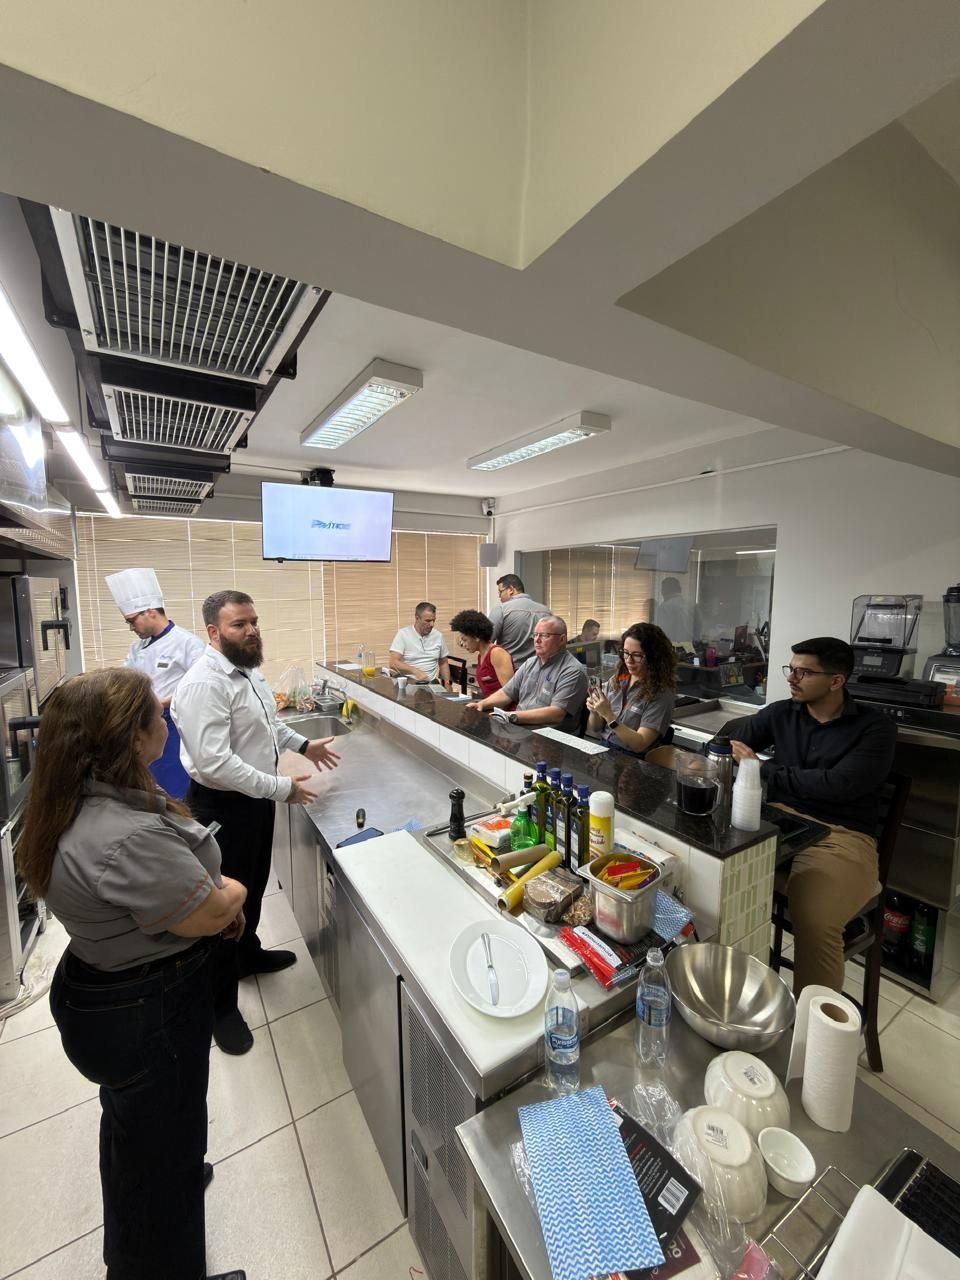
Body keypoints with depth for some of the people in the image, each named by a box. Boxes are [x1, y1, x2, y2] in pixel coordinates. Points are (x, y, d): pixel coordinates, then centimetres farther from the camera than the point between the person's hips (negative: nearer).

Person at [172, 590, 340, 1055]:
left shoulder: (247, 669, 3)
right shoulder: (204, 684, -27)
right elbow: (214, 763, -31)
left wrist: (303, 745, 9)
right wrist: (281, 788, -25)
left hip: (256, 796, 9)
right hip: (223, 806, -9)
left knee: (253, 886, 26)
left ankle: (248, 953, 51)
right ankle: (221, 1005, 31)